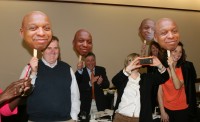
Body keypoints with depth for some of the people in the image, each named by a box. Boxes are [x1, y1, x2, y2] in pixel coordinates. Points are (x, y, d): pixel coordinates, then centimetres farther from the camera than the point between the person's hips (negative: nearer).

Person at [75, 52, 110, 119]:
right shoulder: (80, 72, 0)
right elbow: (78, 87, -14)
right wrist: (90, 83, -28)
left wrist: (100, 83, -19)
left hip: (99, 104, 2)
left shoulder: (101, 70, 8)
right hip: (85, 105, -2)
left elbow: (107, 84, 1)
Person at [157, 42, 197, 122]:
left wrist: (172, 67, -24)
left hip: (183, 109, -1)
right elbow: (160, 91, -4)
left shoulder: (184, 68, -7)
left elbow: (178, 86, -22)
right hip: (167, 109, 1)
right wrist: (162, 111, -6)